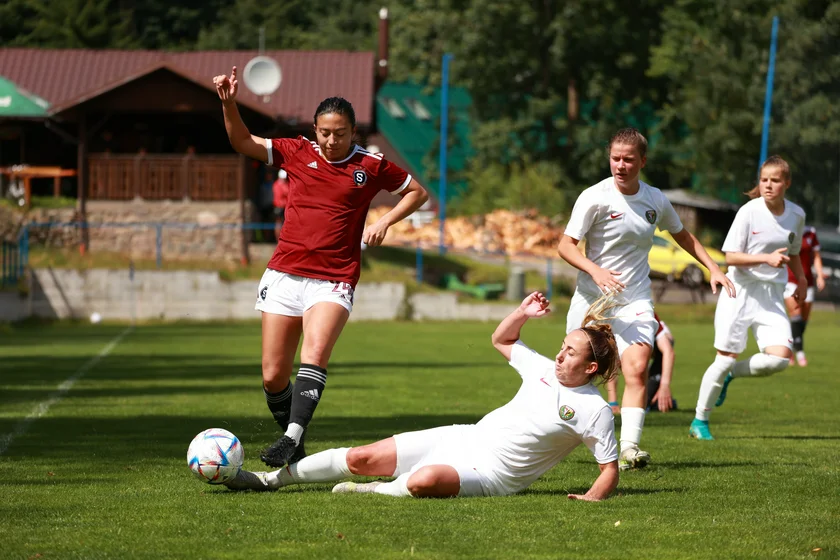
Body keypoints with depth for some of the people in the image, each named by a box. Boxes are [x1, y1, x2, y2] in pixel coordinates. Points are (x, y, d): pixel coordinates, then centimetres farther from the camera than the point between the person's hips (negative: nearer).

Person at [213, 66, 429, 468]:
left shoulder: (371, 166, 4)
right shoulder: (297, 153, 8)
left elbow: (417, 191, 16)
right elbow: (243, 142, 9)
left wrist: (385, 221, 2)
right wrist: (229, 103, -7)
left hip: (333, 281, -3)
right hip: (284, 275, 3)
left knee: (314, 356, -28)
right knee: (273, 376, -1)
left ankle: (291, 437, -36)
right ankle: (295, 444, 18)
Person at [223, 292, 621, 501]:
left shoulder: (594, 411, -11)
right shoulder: (545, 370, 8)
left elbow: (610, 469, -8)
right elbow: (500, 340, 23)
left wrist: (593, 497, -27)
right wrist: (521, 314, 6)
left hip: (490, 475, -6)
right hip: (464, 439, 6)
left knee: (423, 481, -40)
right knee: (360, 458, 0)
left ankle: (376, 493, -9)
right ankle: (271, 479, 11)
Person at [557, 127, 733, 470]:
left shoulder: (656, 200, 3)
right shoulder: (595, 197, -10)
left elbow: (682, 235, 21)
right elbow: (566, 245, -12)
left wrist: (713, 269, 15)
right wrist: (596, 271, -28)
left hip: (635, 300, 2)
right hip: (592, 299, -2)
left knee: (637, 368, -20)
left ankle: (629, 448, -26)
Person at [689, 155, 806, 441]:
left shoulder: (796, 214, 4)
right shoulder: (749, 212, -11)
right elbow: (731, 257, -13)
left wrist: (801, 281, 13)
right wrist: (767, 258, -23)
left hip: (772, 295, 4)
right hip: (741, 290, -4)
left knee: (779, 357, -15)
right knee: (726, 358, -3)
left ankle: (731, 374, 13)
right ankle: (700, 421, 13)